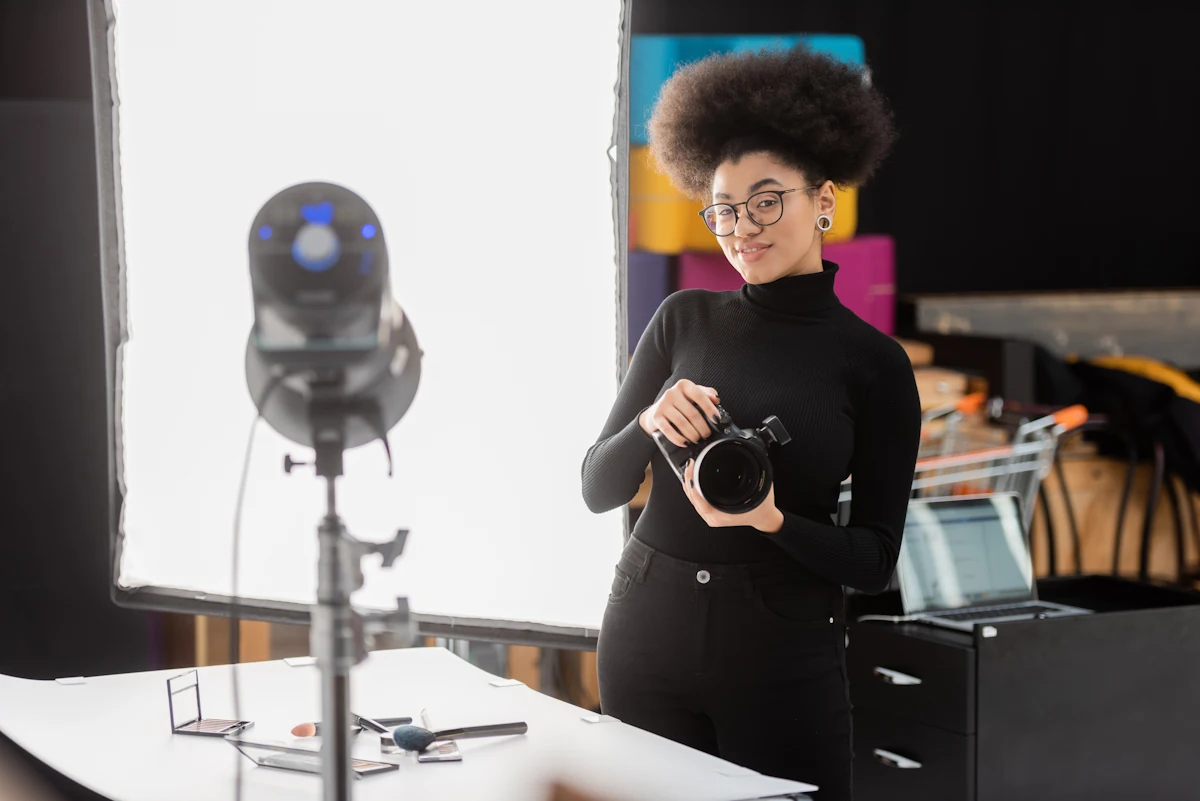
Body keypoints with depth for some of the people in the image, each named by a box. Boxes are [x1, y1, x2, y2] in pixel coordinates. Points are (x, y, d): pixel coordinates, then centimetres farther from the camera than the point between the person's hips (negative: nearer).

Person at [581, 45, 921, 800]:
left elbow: (874, 561, -3)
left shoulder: (874, 363, -2)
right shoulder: (685, 321, 4)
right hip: (648, 633, 2)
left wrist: (770, 519, -21)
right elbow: (599, 488, 5)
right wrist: (650, 426, -16)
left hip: (783, 656, -2)